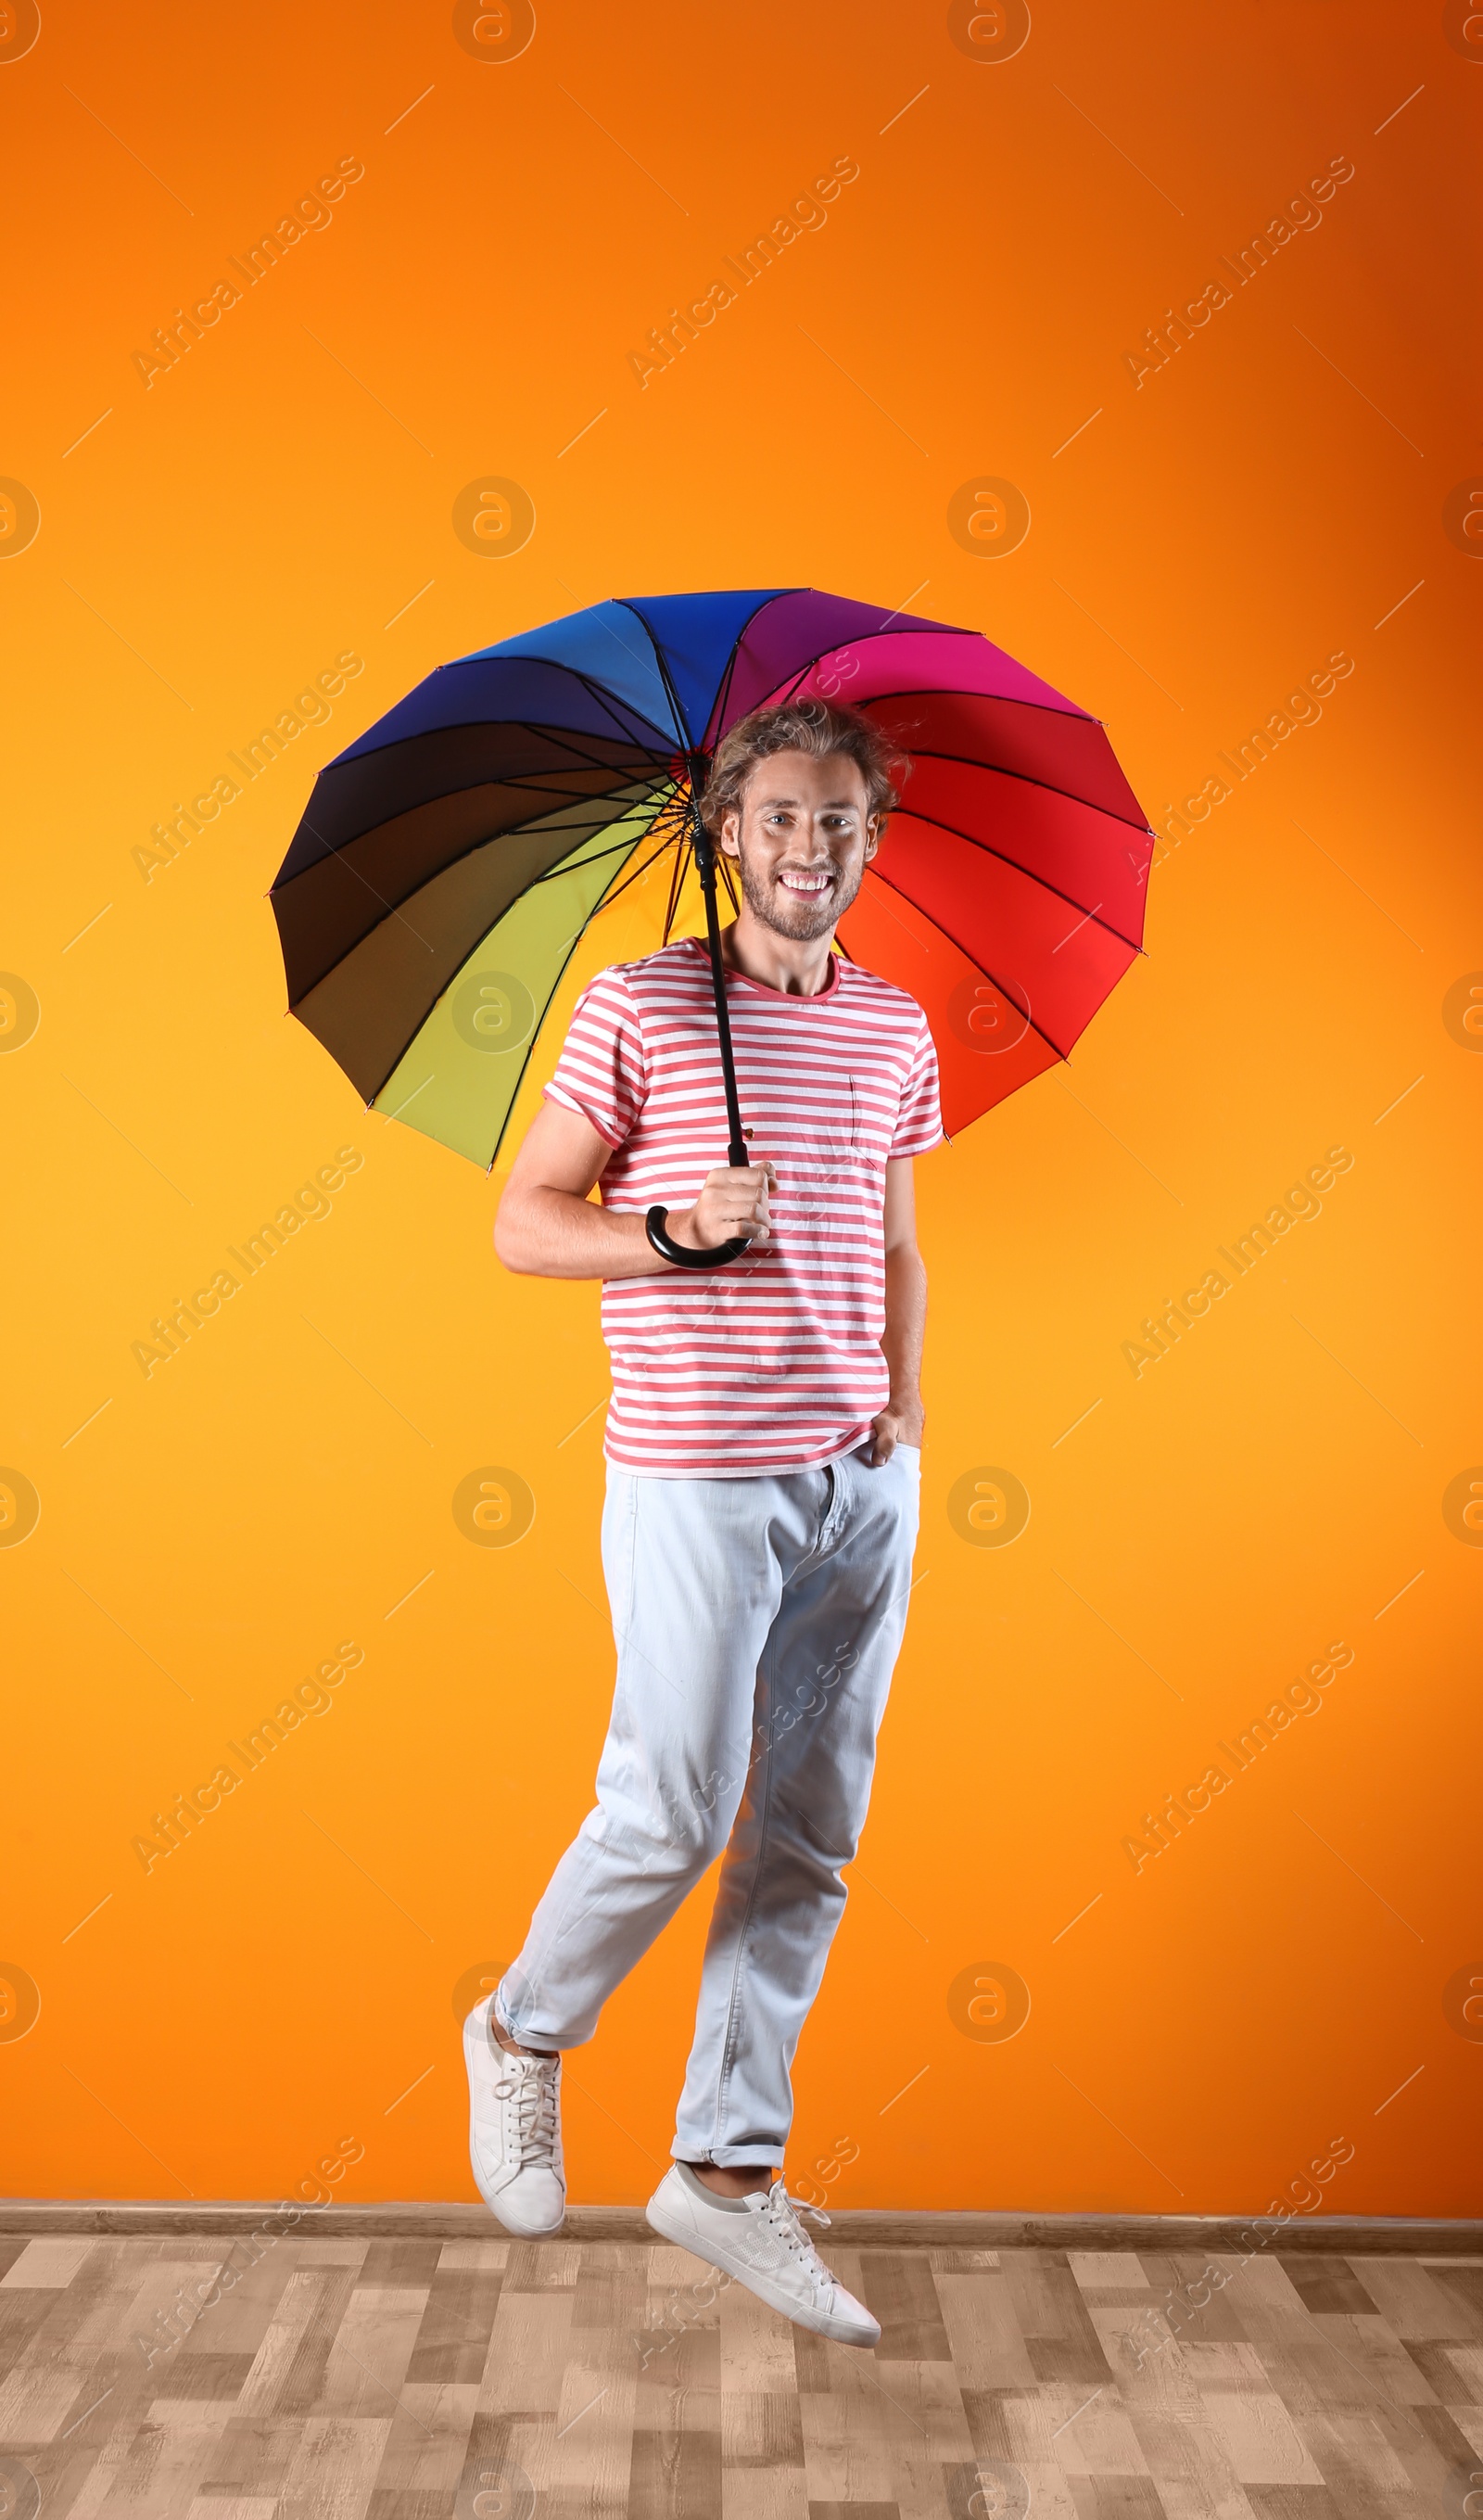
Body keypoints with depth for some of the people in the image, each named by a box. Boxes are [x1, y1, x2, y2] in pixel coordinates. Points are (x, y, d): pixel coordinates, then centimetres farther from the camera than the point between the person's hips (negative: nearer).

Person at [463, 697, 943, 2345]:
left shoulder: (897, 1032, 11)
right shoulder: (639, 1006, -3)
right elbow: (522, 1225, -2)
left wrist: (905, 1414, 9)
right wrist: (676, 1230, -18)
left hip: (860, 1492, 5)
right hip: (696, 1480, -5)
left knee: (809, 1838, 8)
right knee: (671, 1816, -1)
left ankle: (729, 2169, 22)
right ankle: (522, 2039, 29)